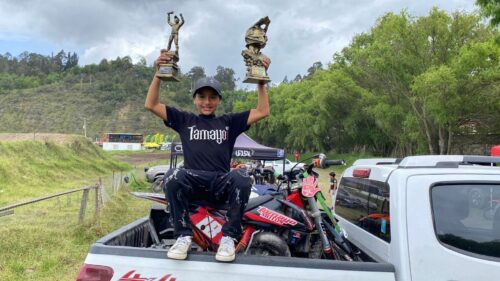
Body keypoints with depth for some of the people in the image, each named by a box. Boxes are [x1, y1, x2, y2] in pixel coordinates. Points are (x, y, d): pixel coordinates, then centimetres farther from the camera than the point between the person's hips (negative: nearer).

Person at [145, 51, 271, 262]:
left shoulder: (229, 122, 17)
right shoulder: (185, 120, 18)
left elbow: (262, 112, 11)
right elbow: (151, 105, 13)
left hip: (222, 183, 0)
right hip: (192, 182, 0)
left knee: (242, 178, -33)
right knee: (173, 176, -34)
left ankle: (229, 237, -22)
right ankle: (184, 235, -20)